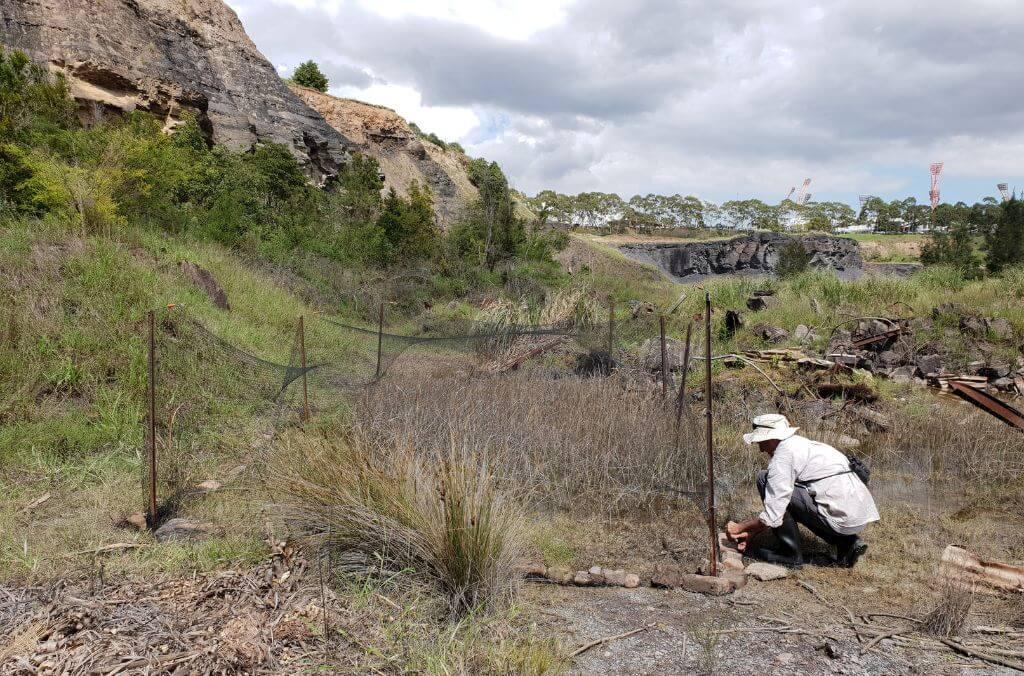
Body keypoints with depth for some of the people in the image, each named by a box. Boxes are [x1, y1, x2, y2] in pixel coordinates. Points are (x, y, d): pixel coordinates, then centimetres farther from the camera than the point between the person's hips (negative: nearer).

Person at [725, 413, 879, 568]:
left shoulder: (783, 454, -10)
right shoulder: (800, 444, 19)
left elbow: (773, 517, -12)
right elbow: (779, 509, 24)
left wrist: (740, 527, 3)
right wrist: (752, 532, 22)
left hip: (843, 517, -9)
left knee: (765, 479, -5)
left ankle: (790, 552, 2)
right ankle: (846, 542, 15)